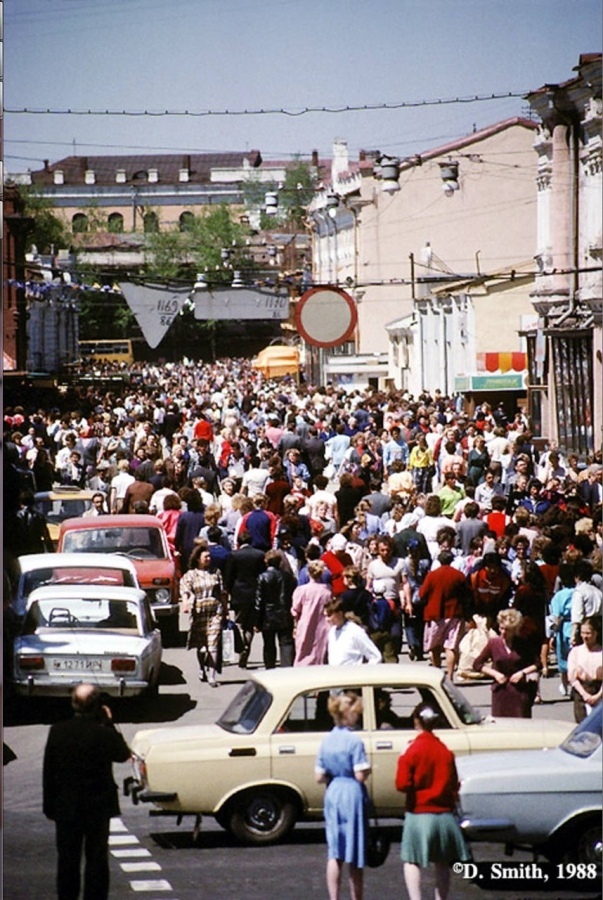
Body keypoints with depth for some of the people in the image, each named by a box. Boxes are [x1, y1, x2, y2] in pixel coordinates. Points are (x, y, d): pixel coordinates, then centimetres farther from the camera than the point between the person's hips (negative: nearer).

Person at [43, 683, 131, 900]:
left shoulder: (57, 731, -9)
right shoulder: (104, 734, -17)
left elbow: (48, 771, -3)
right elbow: (123, 754, 2)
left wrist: (49, 806, 6)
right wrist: (109, 723, 3)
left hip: (66, 807, 2)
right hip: (98, 807, -2)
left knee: (67, 859, 12)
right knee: (97, 859, 8)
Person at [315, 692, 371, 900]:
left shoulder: (327, 740, 4)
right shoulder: (354, 741, -14)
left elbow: (320, 777, 5)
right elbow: (360, 775, -17)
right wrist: (368, 767, 2)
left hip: (332, 795, 6)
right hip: (353, 796, -6)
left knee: (334, 854, 7)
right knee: (355, 855, 5)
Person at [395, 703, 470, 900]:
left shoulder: (412, 751, -12)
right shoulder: (446, 752, 2)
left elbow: (402, 784, -16)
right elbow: (454, 785, 9)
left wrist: (402, 762, -1)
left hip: (419, 815, -4)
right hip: (445, 815, 4)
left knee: (411, 861, 1)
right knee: (442, 864, 13)